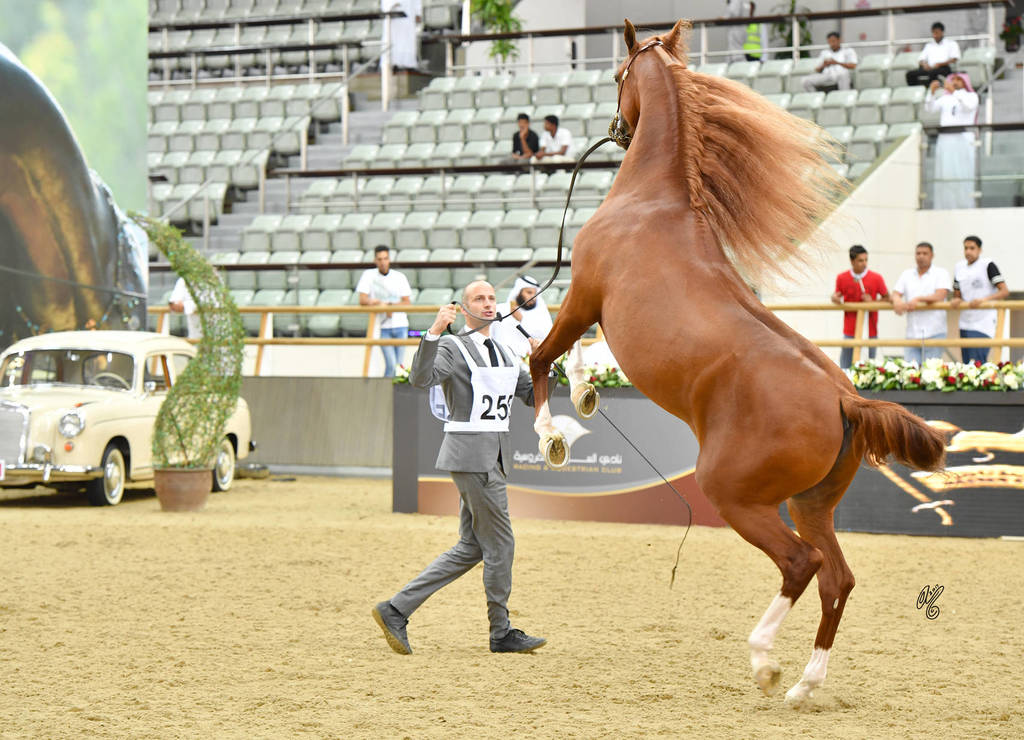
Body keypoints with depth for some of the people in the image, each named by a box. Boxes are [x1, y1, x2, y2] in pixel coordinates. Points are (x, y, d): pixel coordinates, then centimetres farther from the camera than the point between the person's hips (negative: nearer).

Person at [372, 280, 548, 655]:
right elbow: (421, 378, -24)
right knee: (500, 543, -4)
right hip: (470, 454, -9)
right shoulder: (452, 348, -6)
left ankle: (396, 610, 9)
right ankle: (501, 632, 9)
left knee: (471, 548, 9)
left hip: (495, 455, 9)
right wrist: (433, 333, -35)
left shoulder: (503, 353, 18)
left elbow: (533, 396, 20)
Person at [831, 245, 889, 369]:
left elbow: (887, 298, 5)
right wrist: (835, 298, -12)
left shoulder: (876, 278, -4)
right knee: (845, 366, 2)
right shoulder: (841, 278, -1)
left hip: (870, 331, -1)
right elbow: (837, 296, 12)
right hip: (850, 331, 1)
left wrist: (872, 303, -13)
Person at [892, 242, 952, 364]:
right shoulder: (906, 275, 16)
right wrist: (897, 301, -17)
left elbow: (940, 296, -10)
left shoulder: (941, 273, 5)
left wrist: (919, 299, -20)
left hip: (934, 332, -4)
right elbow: (895, 294, 7)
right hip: (912, 334, 4)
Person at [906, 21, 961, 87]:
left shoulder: (951, 43, 15)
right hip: (929, 68, 4)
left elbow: (954, 59, 1)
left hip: (944, 68, -4)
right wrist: (924, 64, -5)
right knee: (910, 73, -24)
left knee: (933, 72, -41)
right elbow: (921, 59, 21)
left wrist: (939, 64, -14)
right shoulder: (929, 45, 29)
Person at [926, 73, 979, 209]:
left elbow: (968, 106, -14)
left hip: (963, 140, -3)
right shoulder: (945, 98, 19)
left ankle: (965, 207, -8)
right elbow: (930, 108, 5)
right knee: (945, 175, -3)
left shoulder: (972, 96, 8)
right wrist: (932, 92, -11)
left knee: (963, 175, -9)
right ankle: (944, 207, -4)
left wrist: (954, 91, -24)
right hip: (945, 140, 4)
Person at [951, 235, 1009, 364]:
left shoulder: (987, 265, -7)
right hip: (965, 324, 7)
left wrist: (983, 300, -26)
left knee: (977, 363, -17)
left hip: (983, 324, -7)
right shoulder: (959, 267, 12)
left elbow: (1004, 291, -13)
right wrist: (956, 301, -4)